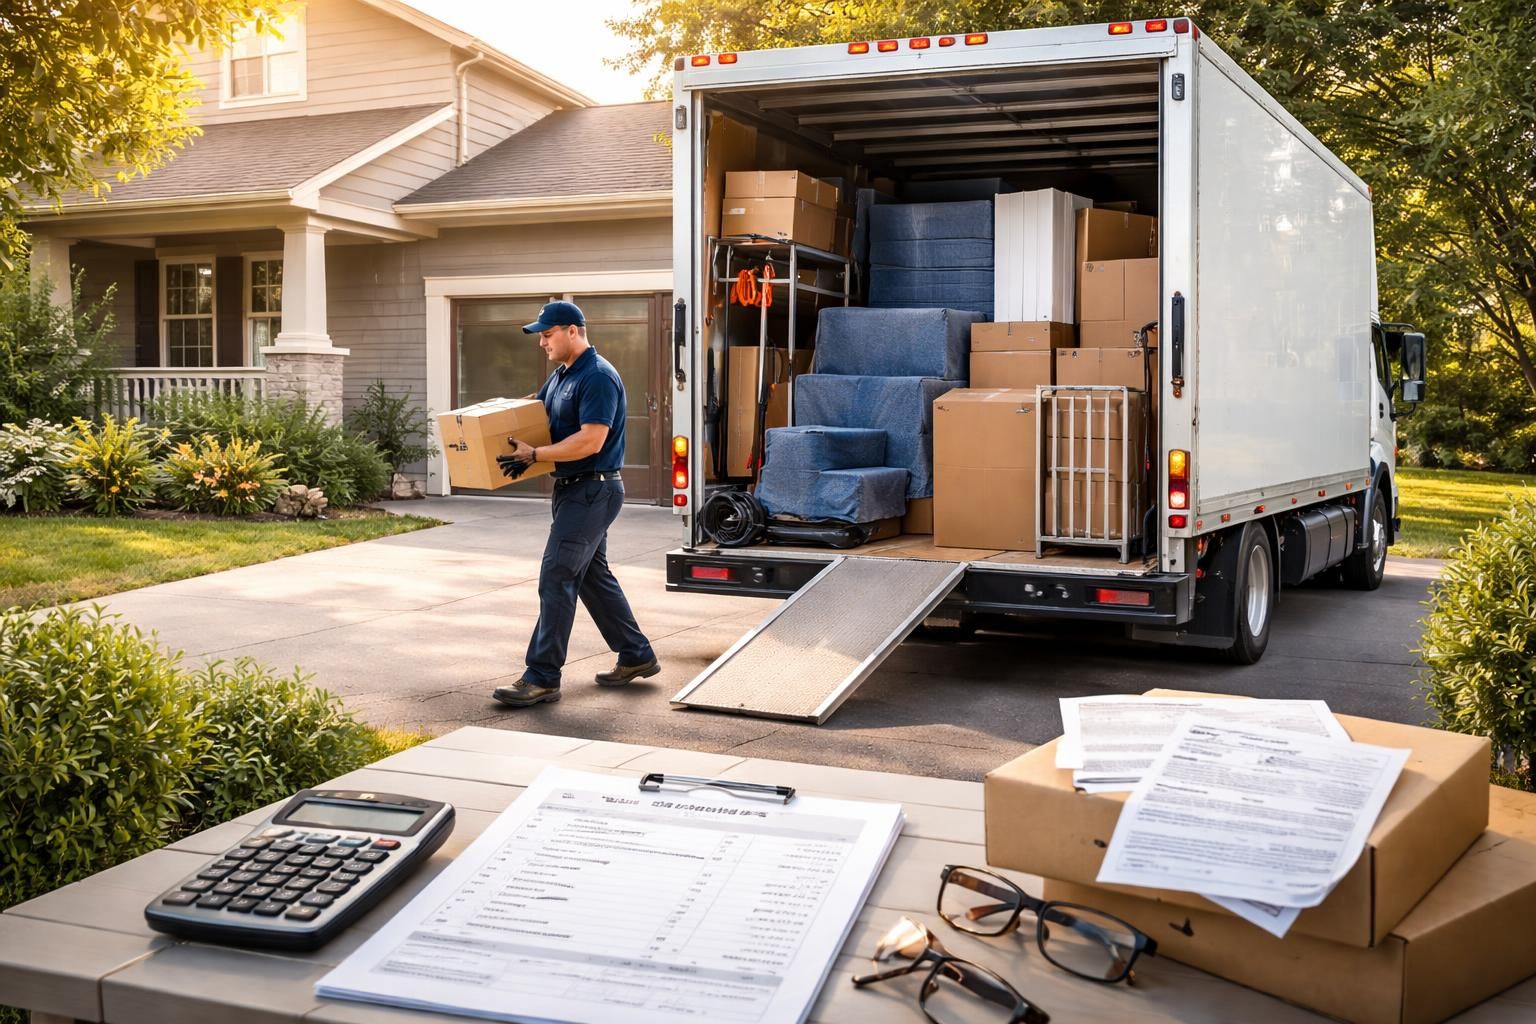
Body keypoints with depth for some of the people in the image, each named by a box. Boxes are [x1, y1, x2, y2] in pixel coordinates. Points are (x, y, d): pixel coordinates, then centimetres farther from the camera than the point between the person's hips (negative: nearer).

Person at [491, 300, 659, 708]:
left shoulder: (598, 377, -18)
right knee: (593, 575, 16)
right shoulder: (559, 376, 14)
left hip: (592, 491, -10)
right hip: (573, 489, 11)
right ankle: (636, 656, 26)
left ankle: (542, 678, -6)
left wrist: (534, 455, -26)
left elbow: (591, 440, -26)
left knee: (556, 578, -10)